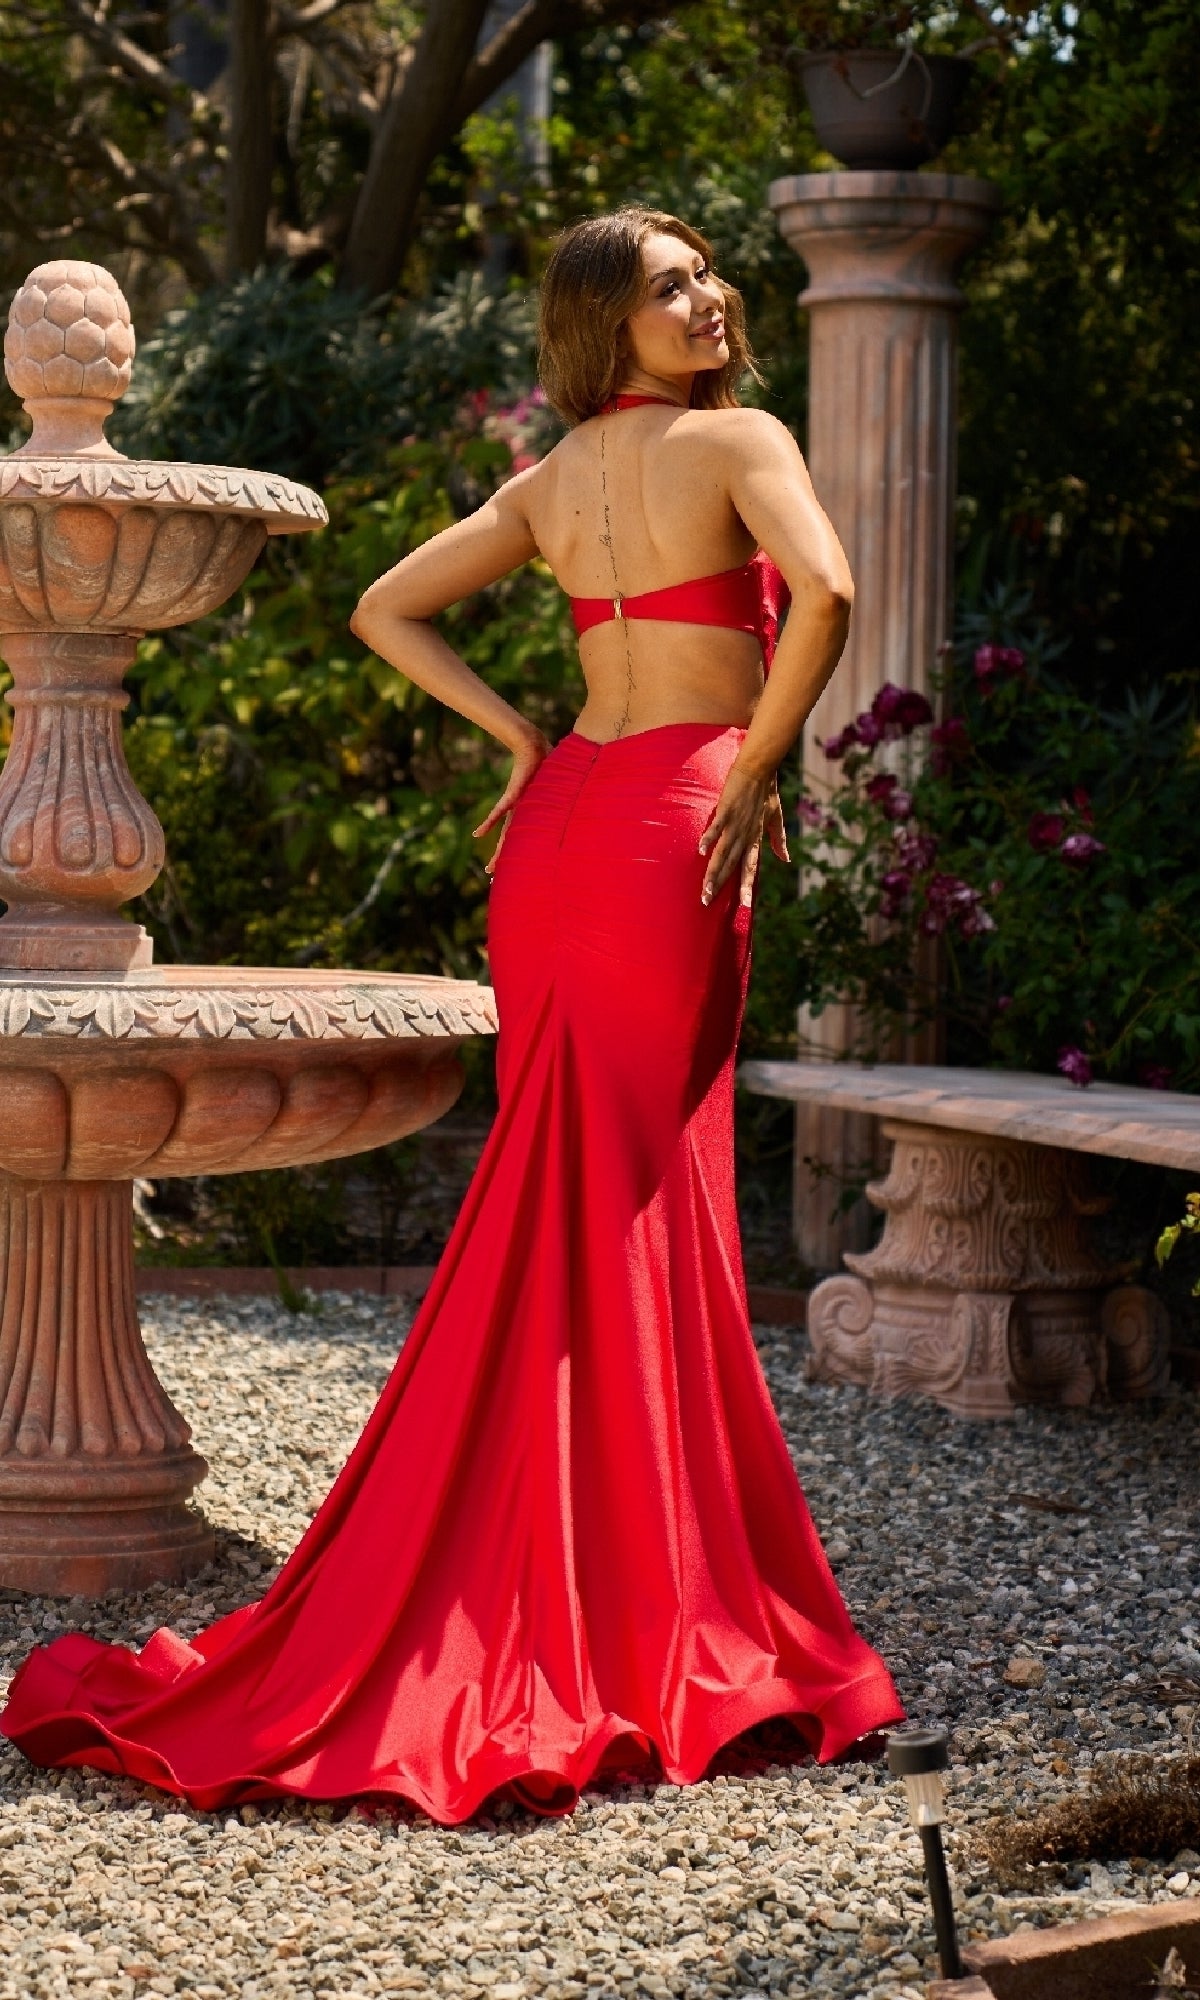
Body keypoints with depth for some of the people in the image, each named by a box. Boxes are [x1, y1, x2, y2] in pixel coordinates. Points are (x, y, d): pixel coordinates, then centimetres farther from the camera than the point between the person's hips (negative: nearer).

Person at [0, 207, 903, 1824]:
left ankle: (517, 1607, 15)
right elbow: (824, 591, -24)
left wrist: (521, 740, 13)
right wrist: (755, 768, -12)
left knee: (551, 1221, 11)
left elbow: (385, 611, 18)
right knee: (637, 1225, -3)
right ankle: (642, 1631, 2)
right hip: (669, 834, -7)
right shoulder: (738, 440, -6)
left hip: (559, 825, 7)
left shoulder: (551, 483, 13)